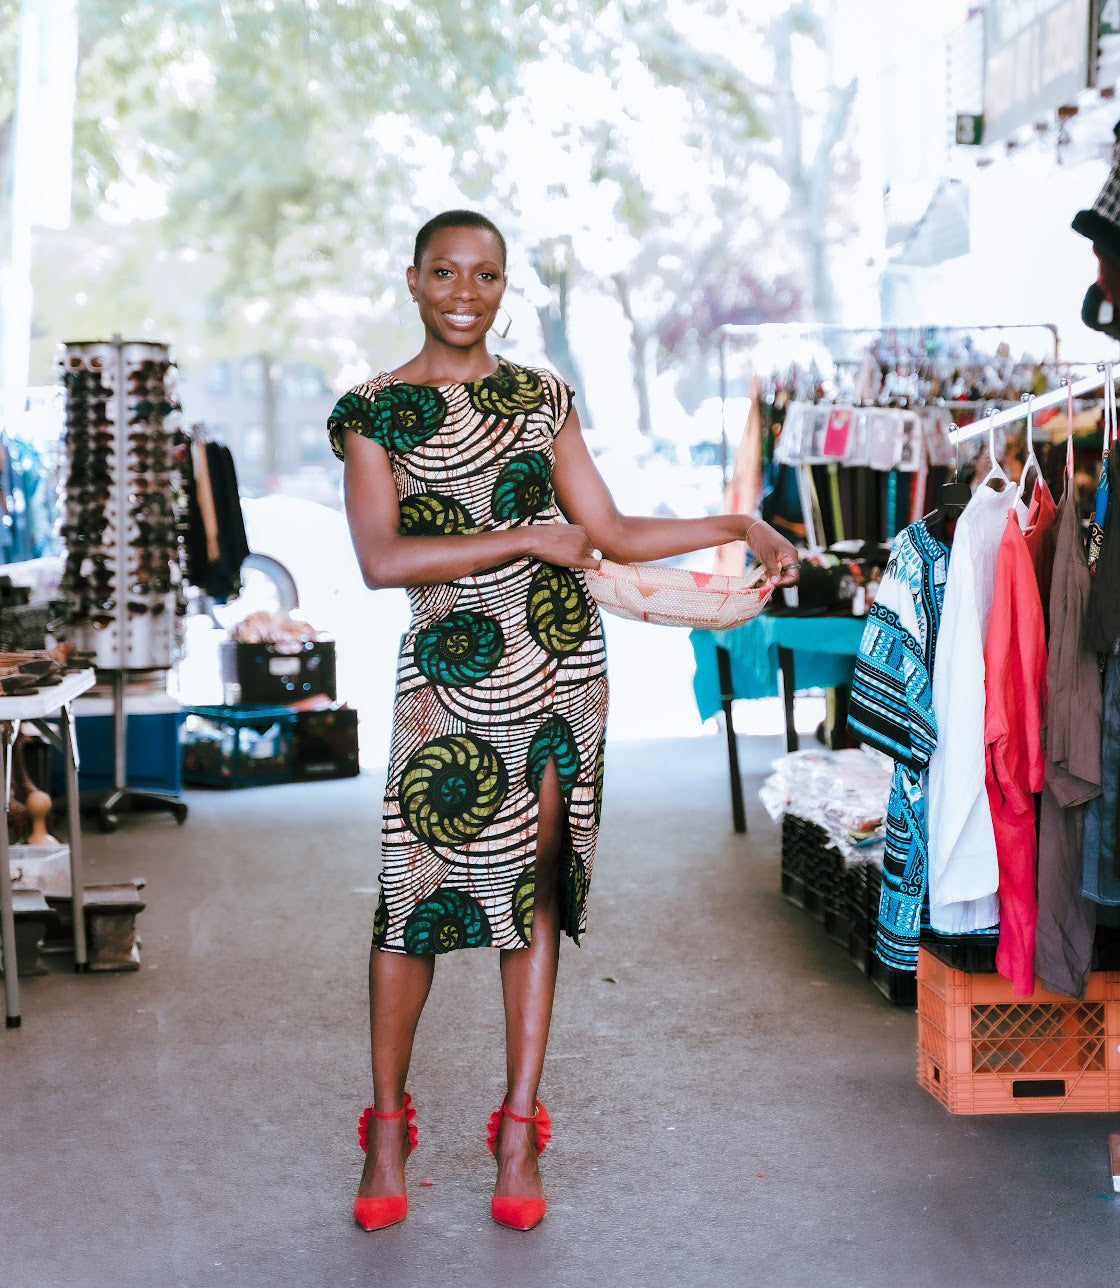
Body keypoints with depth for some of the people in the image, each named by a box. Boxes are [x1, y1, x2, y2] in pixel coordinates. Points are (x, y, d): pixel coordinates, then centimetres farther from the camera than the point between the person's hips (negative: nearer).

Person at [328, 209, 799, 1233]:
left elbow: (611, 534, 14)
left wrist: (737, 527, 8)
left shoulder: (540, 398, 11)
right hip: (454, 675, -3)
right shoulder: (375, 412, 1)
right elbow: (380, 559, -12)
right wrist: (527, 539, -14)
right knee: (417, 883, -5)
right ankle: (389, 1121, 13)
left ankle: (520, 1125, 14)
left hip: (562, 662, 3)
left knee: (539, 882, 5)